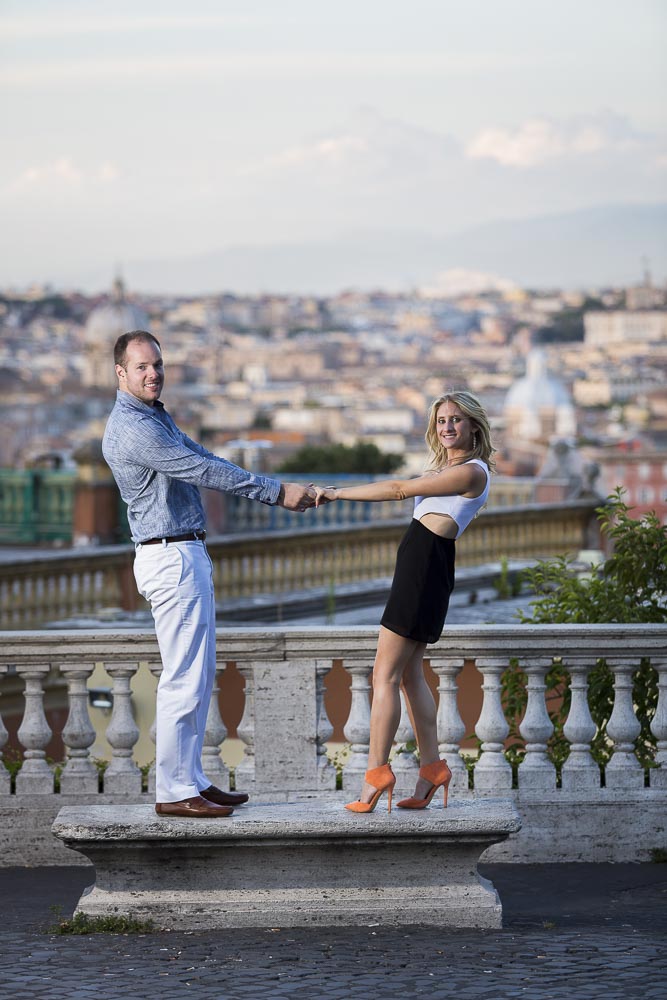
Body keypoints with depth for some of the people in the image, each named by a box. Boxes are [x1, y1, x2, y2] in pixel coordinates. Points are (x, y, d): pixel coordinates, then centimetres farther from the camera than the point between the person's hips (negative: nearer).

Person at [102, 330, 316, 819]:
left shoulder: (156, 417, 16)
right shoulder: (132, 429, -18)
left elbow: (204, 459, 18)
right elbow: (202, 470, -20)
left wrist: (276, 491, 10)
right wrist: (277, 491, -17)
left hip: (188, 555, 11)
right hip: (171, 558, -11)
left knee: (197, 676, 13)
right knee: (186, 679, -9)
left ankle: (190, 780, 18)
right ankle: (174, 792, -5)